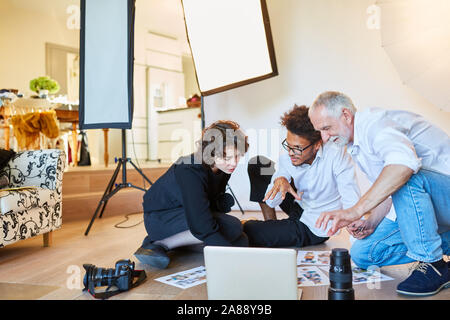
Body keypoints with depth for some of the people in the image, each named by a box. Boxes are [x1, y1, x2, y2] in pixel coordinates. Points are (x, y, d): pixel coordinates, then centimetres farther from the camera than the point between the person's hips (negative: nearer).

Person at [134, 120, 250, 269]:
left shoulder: (224, 166, -8)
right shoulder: (190, 171, -33)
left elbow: (212, 204, 8)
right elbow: (203, 228, -37)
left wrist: (221, 202, -15)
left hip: (188, 213, 9)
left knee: (241, 241, -4)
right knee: (232, 227, -27)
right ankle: (158, 244, -16)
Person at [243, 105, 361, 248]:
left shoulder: (336, 154, -28)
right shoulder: (286, 158, -14)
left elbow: (352, 201, -31)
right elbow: (271, 202, -10)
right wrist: (279, 180, -32)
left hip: (315, 228, -5)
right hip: (299, 204, 6)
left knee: (248, 230, -12)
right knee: (257, 163, 1)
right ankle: (271, 224, 16)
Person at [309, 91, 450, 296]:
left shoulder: (375, 122, -21)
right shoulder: (354, 147, 11)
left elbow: (405, 163, -43)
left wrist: (355, 210, -46)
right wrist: (371, 223, -2)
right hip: (418, 201, 9)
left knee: (407, 180, -40)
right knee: (362, 254, -2)